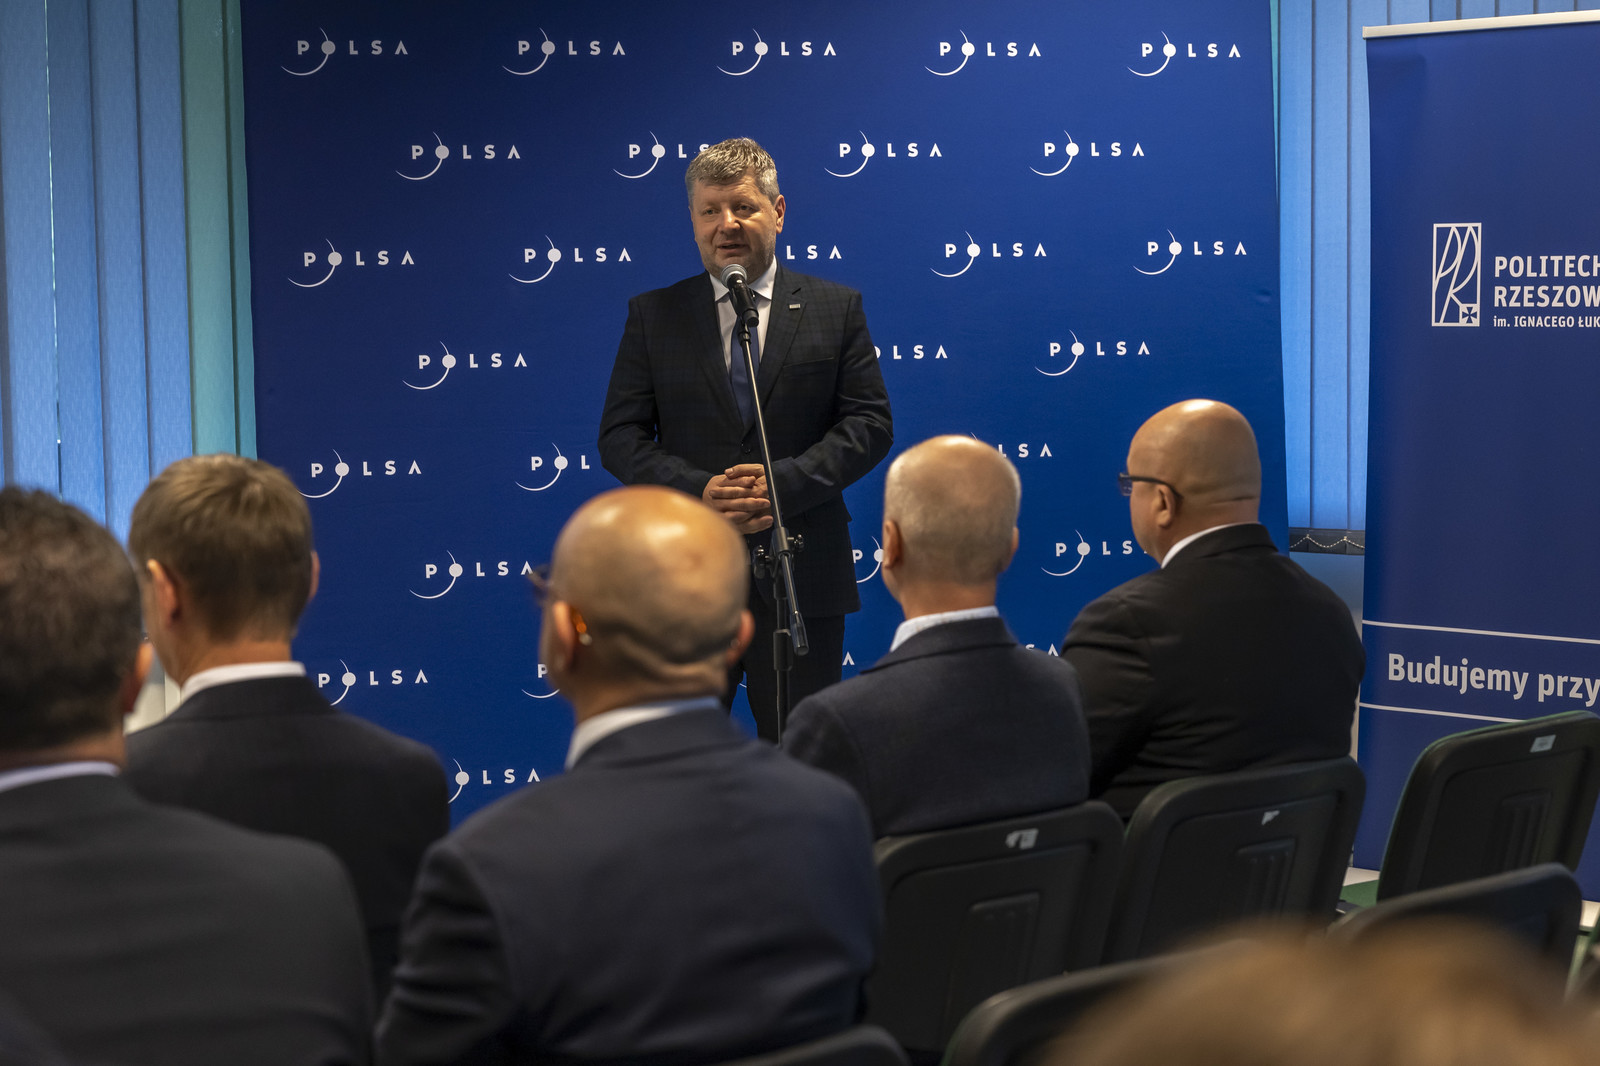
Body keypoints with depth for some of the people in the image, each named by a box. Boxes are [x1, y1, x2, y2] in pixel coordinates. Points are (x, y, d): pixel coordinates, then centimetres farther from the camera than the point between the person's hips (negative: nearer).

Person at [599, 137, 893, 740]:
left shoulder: (835, 310, 7)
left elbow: (869, 423, 1)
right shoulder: (653, 316, 8)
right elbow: (620, 436, 3)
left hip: (800, 576, 0)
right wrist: (700, 491, -14)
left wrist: (784, 482, -14)